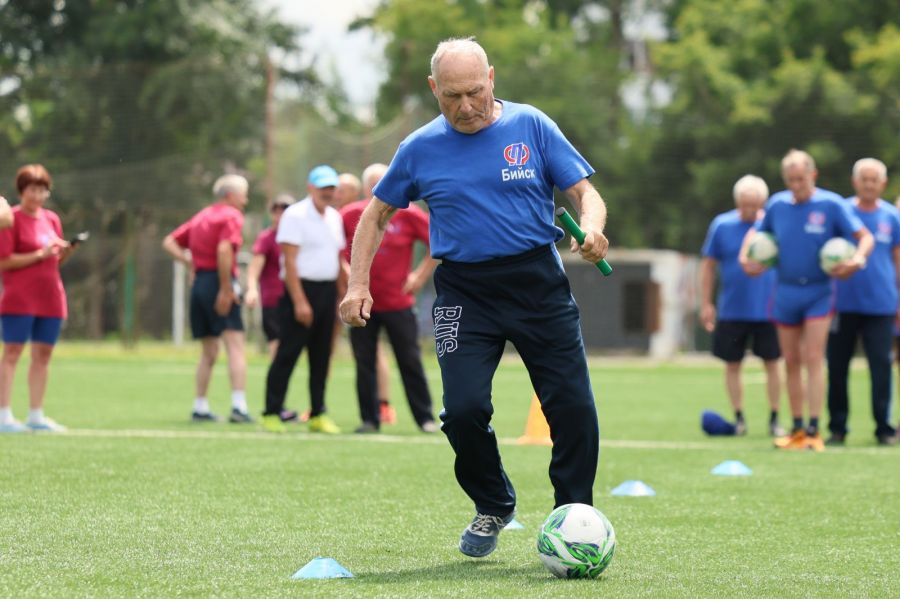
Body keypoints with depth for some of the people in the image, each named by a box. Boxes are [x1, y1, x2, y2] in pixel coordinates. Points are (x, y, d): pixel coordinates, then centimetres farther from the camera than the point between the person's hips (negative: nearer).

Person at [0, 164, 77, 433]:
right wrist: (39, 254, -18)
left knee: (43, 355, 7)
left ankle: (36, 414, 12)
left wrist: (65, 252, -1)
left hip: (50, 297, 7)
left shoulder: (51, 219, 14)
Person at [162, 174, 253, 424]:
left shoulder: (201, 216, 20)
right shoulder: (231, 216, -5)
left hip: (199, 283, 8)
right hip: (218, 282, -8)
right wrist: (226, 288, -20)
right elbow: (224, 249, -22)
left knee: (208, 353, 15)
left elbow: (169, 242, 20)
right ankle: (238, 406, -22)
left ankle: (200, 408, 16)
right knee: (235, 346, -11)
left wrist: (189, 262, 9)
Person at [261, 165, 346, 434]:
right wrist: (300, 302, -20)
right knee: (287, 354, -6)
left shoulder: (334, 217, 14)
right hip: (302, 289, -7)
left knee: (321, 356, 9)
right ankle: (271, 414, -3)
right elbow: (290, 261, -15)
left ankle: (317, 415, 14)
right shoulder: (295, 215, -9)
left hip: (328, 291, 7)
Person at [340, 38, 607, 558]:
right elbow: (377, 214, 17)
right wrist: (359, 284, 7)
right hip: (463, 291, 0)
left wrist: (592, 227, -22)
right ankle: (493, 507, 14)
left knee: (573, 407, -7)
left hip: (539, 284, 0)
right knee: (465, 408, -14)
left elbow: (584, 190, 1)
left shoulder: (531, 126, 1)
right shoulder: (421, 149, 5)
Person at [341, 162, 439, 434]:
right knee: (364, 363, 3)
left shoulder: (409, 215, -4)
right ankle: (369, 419, 10)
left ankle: (425, 418, 9)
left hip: (399, 303, -1)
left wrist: (421, 275, -2)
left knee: (410, 361, 2)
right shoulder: (350, 215, -3)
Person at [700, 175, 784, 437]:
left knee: (772, 364, 1)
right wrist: (706, 304, 3)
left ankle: (774, 419, 10)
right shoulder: (721, 225, -1)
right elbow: (708, 265, 5)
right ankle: (739, 418, 16)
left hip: (768, 309, -1)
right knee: (732, 365, 5)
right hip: (731, 311, 1)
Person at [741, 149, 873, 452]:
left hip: (818, 293, -4)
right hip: (785, 293, 4)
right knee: (791, 362, 7)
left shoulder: (831, 204, -9)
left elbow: (865, 237, -6)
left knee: (813, 358, -11)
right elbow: (757, 232, 19)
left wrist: (857, 259, -25)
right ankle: (797, 429, 16)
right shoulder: (777, 204, 2)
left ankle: (814, 430, -9)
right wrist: (745, 257, 2)